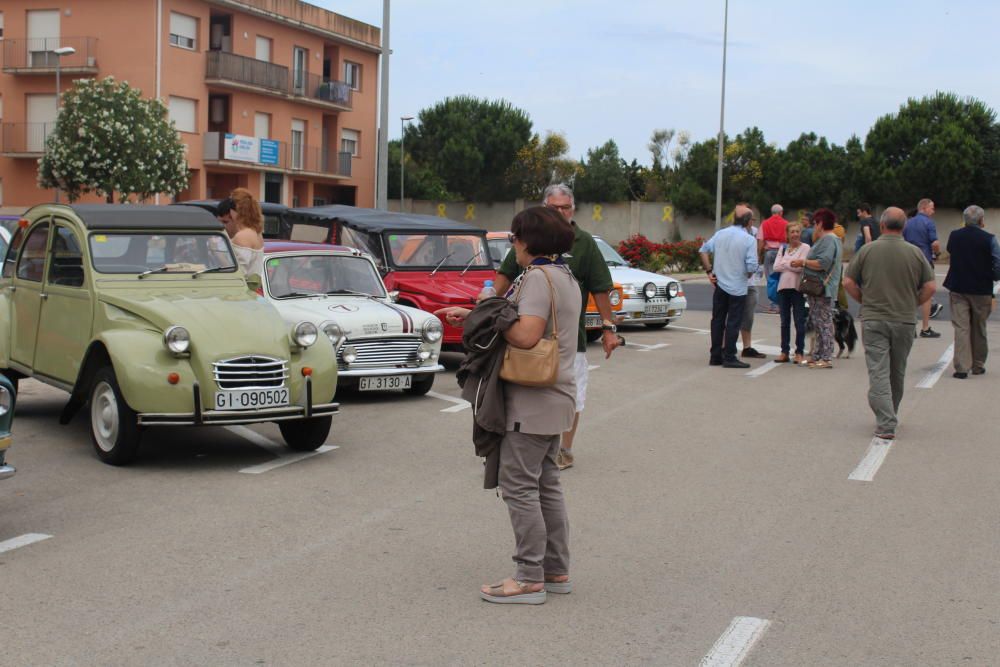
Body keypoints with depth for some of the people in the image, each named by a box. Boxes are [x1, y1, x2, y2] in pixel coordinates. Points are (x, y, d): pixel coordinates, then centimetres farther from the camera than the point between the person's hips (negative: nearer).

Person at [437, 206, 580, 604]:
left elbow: (526, 336, -27)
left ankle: (530, 579, -2)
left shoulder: (538, 277, -16)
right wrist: (470, 317, 14)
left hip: (532, 403, -11)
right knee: (546, 485, 16)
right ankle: (556, 571, 22)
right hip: (556, 398, 11)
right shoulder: (565, 277, 16)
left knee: (519, 486, -5)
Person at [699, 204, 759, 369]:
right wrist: (747, 275, 3)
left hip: (720, 285, 5)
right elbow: (752, 266, -18)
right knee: (733, 323, 2)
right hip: (737, 287, -5)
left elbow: (703, 250, 4)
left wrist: (709, 271, 6)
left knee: (717, 321, 12)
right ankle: (729, 357, 3)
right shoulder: (749, 240, -13)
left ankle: (715, 356, 16)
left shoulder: (720, 234, 1)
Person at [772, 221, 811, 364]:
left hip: (798, 288, -5)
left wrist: (785, 264, -4)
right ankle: (784, 351, 13)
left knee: (799, 321, -3)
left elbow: (801, 267, -12)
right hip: (783, 287, 5)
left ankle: (799, 352, 2)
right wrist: (791, 264, -7)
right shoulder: (783, 248, 14)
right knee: (784, 321, 8)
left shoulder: (805, 248, -1)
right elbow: (776, 266, 3)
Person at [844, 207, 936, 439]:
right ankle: (891, 416, 34)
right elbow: (930, 287, -2)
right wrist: (912, 303, 13)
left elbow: (848, 282, -2)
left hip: (873, 320, -2)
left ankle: (886, 424, -14)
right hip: (904, 321, 2)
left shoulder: (867, 250, -4)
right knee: (897, 373, 17)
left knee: (878, 372, -3)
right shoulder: (915, 253, -2)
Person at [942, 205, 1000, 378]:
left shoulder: (953, 236, -2)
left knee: (961, 328, 2)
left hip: (958, 289, 1)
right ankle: (978, 365, 23)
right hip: (981, 290, -1)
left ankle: (962, 367, -5)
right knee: (979, 329, 13)